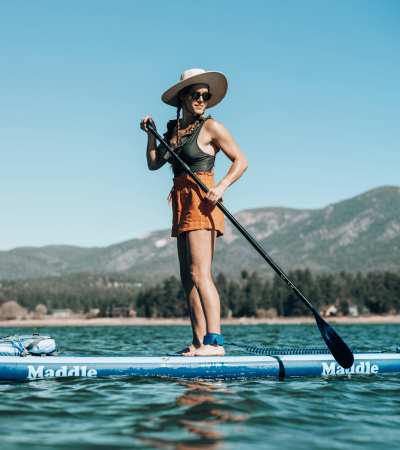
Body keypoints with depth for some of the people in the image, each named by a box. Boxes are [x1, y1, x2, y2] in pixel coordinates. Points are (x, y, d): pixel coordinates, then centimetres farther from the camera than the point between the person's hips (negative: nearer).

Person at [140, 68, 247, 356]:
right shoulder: (173, 129, 17)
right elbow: (154, 164, 15)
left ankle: (215, 341, -21)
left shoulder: (211, 127, -3)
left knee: (199, 274, -17)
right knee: (188, 278, 6)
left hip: (201, 202, -8)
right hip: (182, 203, 8)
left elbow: (241, 160, -5)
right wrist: (151, 134, 4)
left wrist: (221, 187, -19)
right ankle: (199, 342, 8)